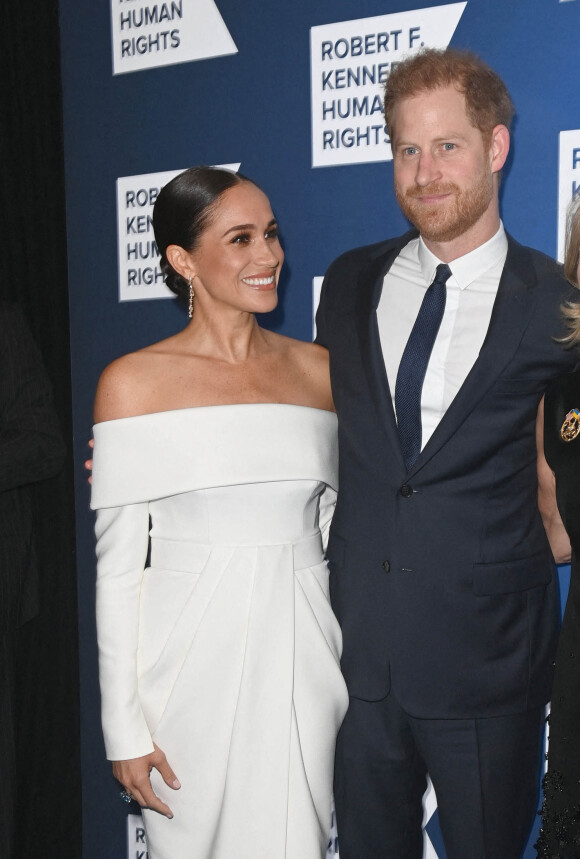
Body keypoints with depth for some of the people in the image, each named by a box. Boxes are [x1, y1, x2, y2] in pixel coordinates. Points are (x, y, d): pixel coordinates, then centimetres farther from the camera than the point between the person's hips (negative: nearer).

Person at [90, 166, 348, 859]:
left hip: (300, 652, 3)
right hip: (190, 654, -2)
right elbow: (118, 566, -5)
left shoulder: (319, 370, 6)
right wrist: (124, 727, -5)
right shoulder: (133, 381, -5)